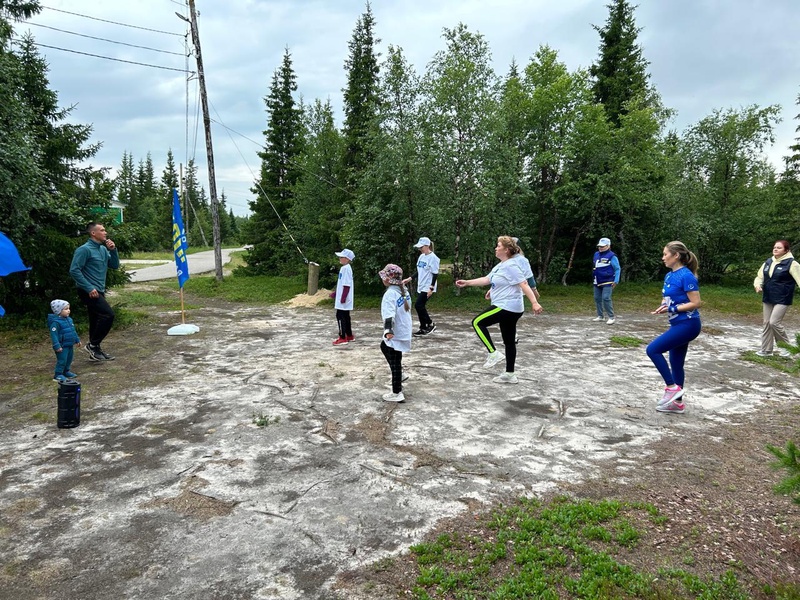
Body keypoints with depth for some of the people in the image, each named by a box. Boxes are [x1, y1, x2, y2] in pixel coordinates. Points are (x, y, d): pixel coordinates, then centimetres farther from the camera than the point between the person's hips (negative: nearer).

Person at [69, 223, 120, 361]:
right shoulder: (85, 249, -13)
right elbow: (74, 270, -18)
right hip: (89, 291, -9)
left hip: (99, 291, 9)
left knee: (97, 320, 12)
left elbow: (115, 265, 13)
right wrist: (89, 288, -20)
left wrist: (113, 250, -2)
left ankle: (95, 351, 21)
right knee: (108, 314, -18)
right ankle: (93, 345, -6)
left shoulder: (103, 249, 12)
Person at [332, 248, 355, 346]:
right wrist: (336, 293, 26)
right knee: (345, 316, 16)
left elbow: (347, 285, -21)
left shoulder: (346, 268, -17)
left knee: (340, 316, -6)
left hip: (343, 299, -10)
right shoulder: (344, 268, 13)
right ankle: (349, 336, 25)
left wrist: (343, 297, -23)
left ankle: (343, 338, -3)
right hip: (344, 299, 10)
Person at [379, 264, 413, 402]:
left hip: (396, 334, -9)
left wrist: (388, 330, -46)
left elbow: (389, 313, -35)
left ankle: (397, 393, 12)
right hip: (405, 330, 9)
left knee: (395, 362, 2)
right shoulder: (403, 290, 5)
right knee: (384, 346, 30)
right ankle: (400, 374, 35)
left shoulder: (390, 293, -21)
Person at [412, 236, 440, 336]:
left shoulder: (433, 257, -13)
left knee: (418, 305, -13)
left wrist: (431, 288, -20)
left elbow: (435, 274, -16)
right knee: (420, 306, 7)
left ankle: (430, 324, 3)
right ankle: (423, 328, 15)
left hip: (427, 288, -8)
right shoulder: (422, 256, 11)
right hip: (420, 287, 8)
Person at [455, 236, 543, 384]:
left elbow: (524, 285, -21)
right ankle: (510, 375, 20)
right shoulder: (500, 266, 15)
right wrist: (467, 283, 20)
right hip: (509, 309, 10)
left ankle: (493, 353, -5)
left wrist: (534, 303, -28)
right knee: (509, 341, 13)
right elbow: (487, 279, 22)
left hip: (508, 307, -10)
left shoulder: (510, 266, -15)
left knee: (477, 322, -7)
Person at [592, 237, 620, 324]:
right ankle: (600, 316, 22)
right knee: (597, 298, 11)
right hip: (597, 282, 8)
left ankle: (612, 317, -6)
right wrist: (593, 278, 19)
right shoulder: (596, 254, 11)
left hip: (607, 282, -7)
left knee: (606, 298, -15)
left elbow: (617, 269, -8)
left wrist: (616, 281, -13)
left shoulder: (612, 256, -9)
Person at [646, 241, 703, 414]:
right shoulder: (669, 276, 10)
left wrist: (672, 309, -22)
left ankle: (672, 388, -3)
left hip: (688, 325, -9)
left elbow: (696, 303, -19)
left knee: (653, 349, -14)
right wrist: (663, 308, -2)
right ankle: (677, 402, 23)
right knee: (675, 363, 13)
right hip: (678, 325, 9)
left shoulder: (686, 276, -17)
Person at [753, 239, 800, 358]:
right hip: (767, 299, 6)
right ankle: (766, 350, 19)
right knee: (767, 323, 9)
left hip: (782, 299, -6)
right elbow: (759, 277, 15)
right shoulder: (768, 262, 8)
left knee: (774, 322, -14)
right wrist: (757, 285, -6)